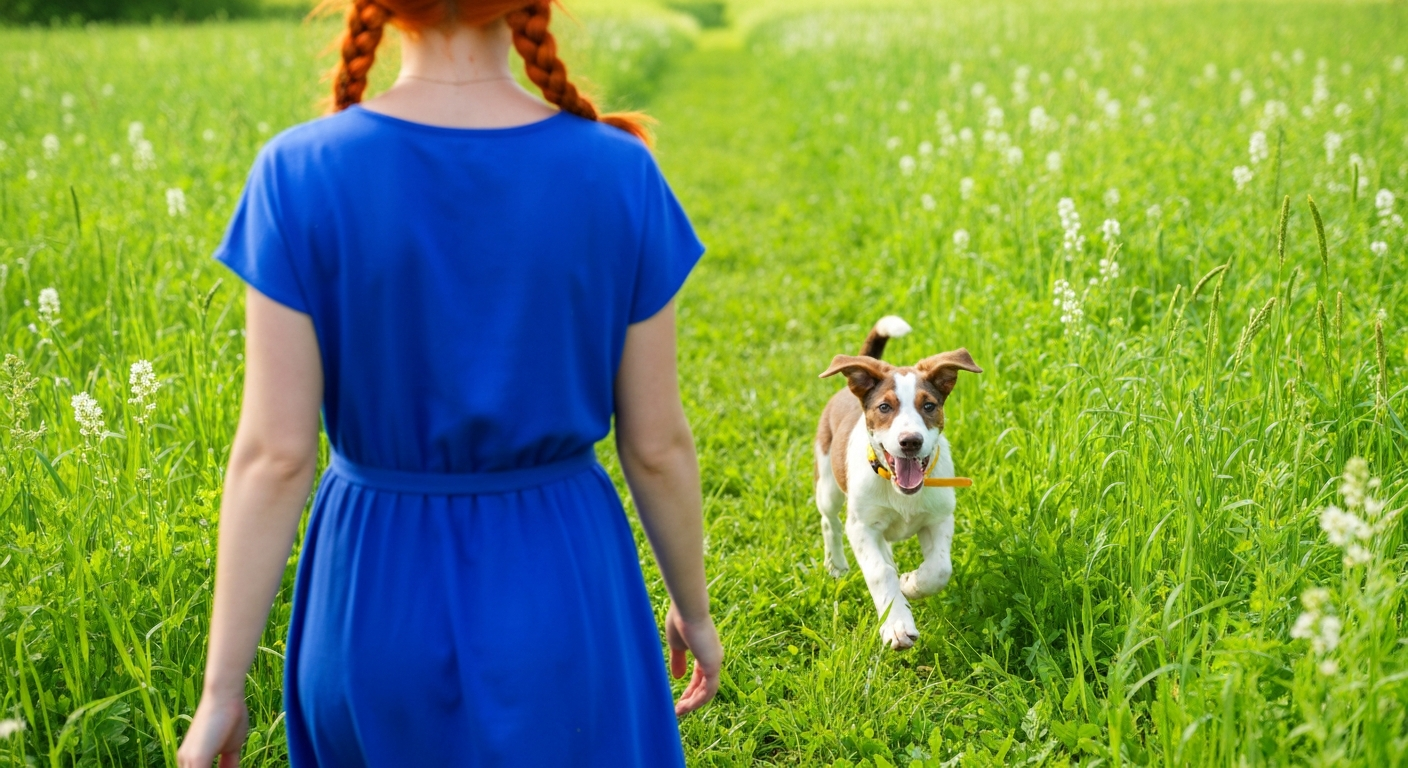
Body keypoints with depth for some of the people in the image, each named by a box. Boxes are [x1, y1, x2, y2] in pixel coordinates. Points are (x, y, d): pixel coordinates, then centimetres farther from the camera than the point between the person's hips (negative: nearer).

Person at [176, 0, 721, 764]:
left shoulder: (303, 175, -15)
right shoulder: (617, 175, -13)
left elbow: (275, 455, -15)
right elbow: (657, 443, -6)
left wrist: (221, 689, -5)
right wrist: (694, 607, 11)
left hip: (379, 594, 1)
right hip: (562, 596, 0)